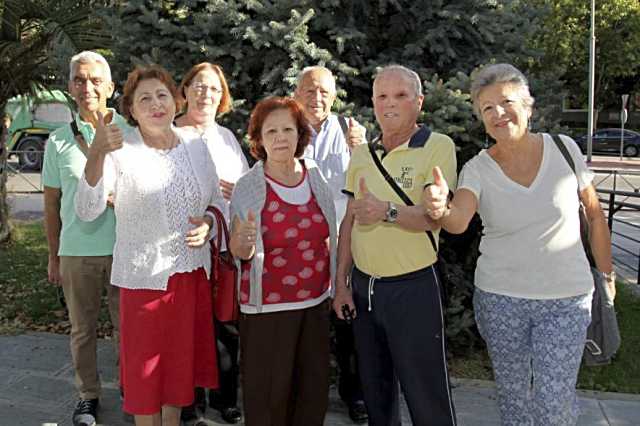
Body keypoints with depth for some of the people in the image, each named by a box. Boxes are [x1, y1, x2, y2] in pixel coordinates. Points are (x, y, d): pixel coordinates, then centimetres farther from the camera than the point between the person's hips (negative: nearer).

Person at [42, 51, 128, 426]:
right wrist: (53, 256, 10)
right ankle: (88, 395, 27)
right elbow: (52, 202, 9)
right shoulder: (59, 141, 3)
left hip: (124, 248, -1)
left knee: (127, 325, 10)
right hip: (76, 250, 1)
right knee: (82, 329, 12)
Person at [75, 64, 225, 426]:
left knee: (182, 361, 19)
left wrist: (208, 223, -9)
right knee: (146, 368, 8)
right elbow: (88, 211, -22)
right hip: (145, 275, -4)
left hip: (193, 271, 4)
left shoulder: (195, 145, 3)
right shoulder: (121, 151, -10)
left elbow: (218, 199, 12)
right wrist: (96, 156, -35)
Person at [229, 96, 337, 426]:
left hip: (316, 301, 4)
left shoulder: (316, 176, 1)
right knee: (269, 392, 2)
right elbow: (239, 252, -2)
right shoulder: (247, 187, -9)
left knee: (314, 389, 11)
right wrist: (246, 242, -24)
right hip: (268, 306, -3)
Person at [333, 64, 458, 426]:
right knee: (375, 390, 19)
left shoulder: (438, 146, -8)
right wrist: (341, 282, 8)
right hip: (364, 286, 6)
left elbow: (434, 216, -19)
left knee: (427, 395, 2)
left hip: (413, 286, -5)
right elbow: (349, 221, 11)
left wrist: (388, 211, -36)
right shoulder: (362, 154, 8)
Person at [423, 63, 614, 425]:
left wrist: (607, 274, 8)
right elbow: (459, 222, -26)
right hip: (500, 298, 1)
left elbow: (595, 214, 5)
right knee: (513, 394, 15)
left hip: (565, 299, -1)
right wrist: (441, 209, -48)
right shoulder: (478, 168, -7)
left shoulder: (564, 149, -6)